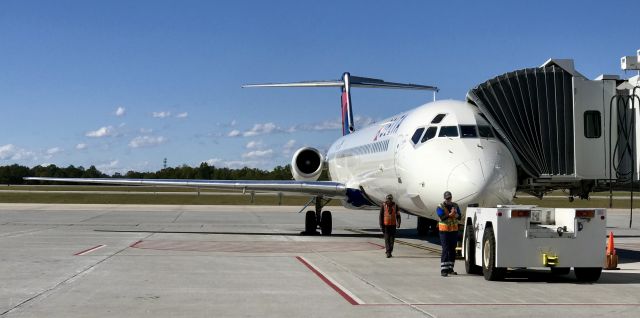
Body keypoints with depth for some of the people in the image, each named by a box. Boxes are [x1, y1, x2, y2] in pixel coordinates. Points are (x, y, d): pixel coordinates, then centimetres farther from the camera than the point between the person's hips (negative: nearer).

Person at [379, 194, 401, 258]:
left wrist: (398, 223, -13)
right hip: (386, 224, -2)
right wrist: (381, 225, -5)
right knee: (387, 238, -7)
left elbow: (398, 215, 3)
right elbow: (381, 216, -1)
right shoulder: (383, 205, -3)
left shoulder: (395, 205, 1)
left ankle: (390, 251, 19)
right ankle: (388, 253, -11)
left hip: (393, 224, 2)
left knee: (392, 239, 6)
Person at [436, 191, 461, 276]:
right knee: (445, 250, -12)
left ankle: (450, 269, 17)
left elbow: (460, 217, 3)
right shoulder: (440, 207, -6)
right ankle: (443, 270, -15)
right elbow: (442, 217, -19)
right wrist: (450, 214, -31)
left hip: (454, 230, 5)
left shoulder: (455, 205, 9)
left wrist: (456, 214, -18)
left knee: (452, 250, 9)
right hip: (444, 230, -5)